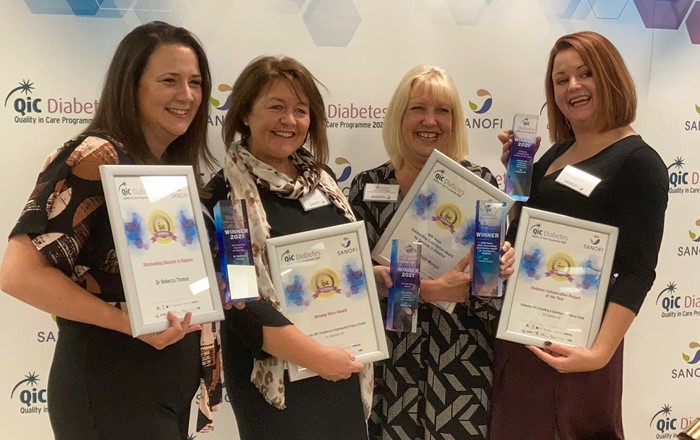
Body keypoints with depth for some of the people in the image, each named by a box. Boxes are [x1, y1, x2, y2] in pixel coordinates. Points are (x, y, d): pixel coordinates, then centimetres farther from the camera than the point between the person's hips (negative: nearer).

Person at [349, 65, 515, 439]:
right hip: (391, 363, 0)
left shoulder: (479, 182, -2)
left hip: (462, 363, 0)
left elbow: (496, 261, 5)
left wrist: (501, 264, -18)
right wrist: (430, 289, -20)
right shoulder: (368, 186, -1)